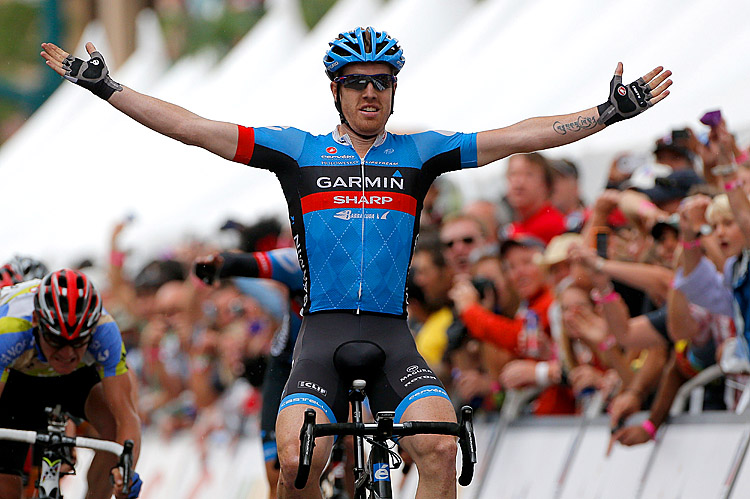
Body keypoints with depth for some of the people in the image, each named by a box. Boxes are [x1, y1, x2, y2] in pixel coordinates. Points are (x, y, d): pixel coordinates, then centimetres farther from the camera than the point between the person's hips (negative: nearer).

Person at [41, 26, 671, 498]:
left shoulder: (419, 152, 11)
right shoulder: (300, 150, 9)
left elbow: (518, 137, 6)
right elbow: (193, 128, 6)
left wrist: (611, 112, -1)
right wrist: (105, 86, 1)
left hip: (392, 334, 1)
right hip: (323, 330, -1)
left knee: (440, 448, -25)